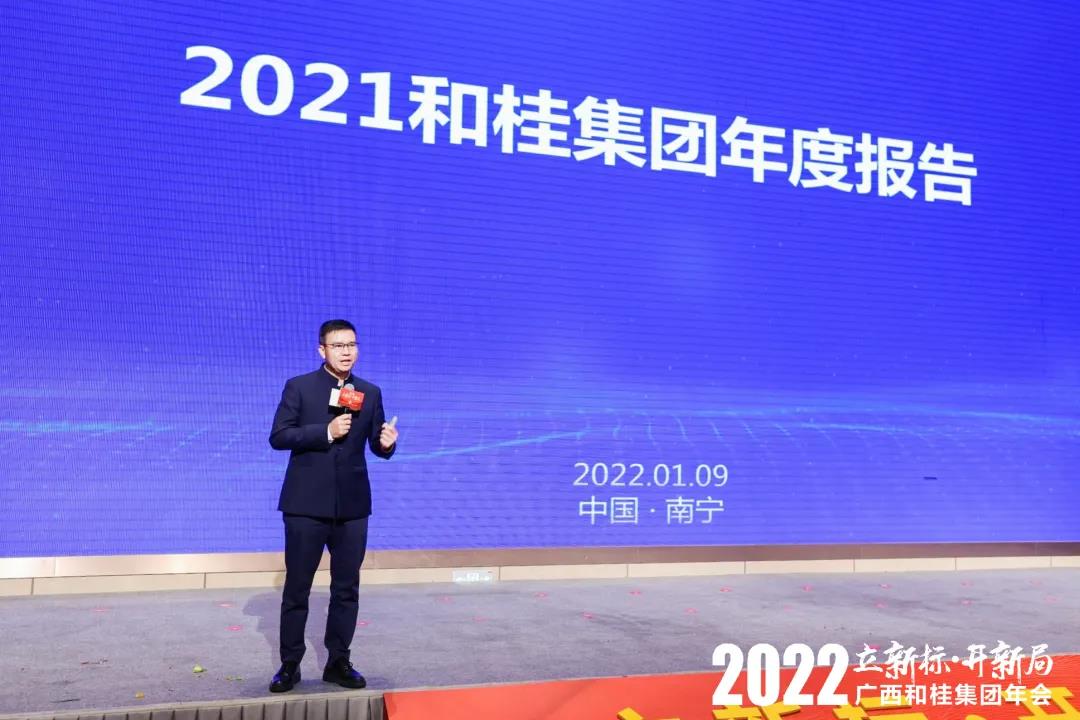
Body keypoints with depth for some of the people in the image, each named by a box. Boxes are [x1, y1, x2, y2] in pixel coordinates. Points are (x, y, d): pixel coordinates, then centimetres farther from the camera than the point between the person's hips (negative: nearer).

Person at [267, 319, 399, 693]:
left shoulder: (370, 393, 7)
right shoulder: (299, 387, -1)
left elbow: (376, 446, 8)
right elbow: (278, 436, -9)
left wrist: (387, 443, -15)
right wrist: (326, 432, -18)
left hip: (352, 505, 3)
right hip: (306, 504, -3)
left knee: (347, 588, 9)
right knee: (296, 588, 6)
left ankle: (338, 662, 21)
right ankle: (290, 664, 18)